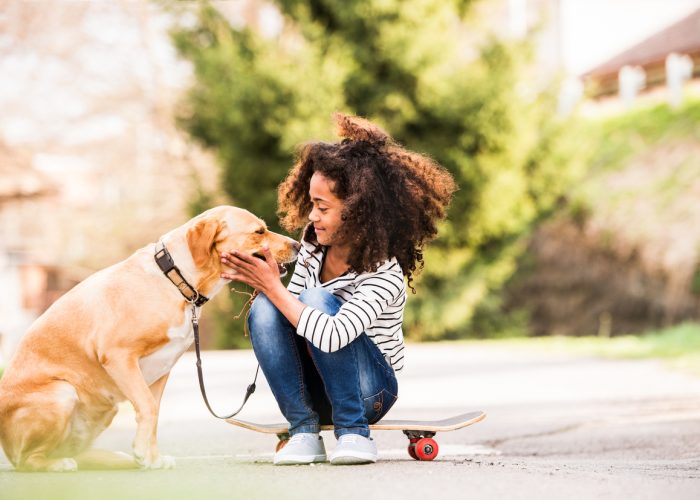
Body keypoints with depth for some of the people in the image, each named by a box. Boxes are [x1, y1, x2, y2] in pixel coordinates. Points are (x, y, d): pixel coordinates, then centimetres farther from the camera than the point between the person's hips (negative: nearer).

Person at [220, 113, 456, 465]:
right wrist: (262, 283, -13)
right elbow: (292, 312, 7)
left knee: (317, 300, -29)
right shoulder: (314, 245, -3)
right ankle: (304, 432, -15)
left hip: (371, 390, -6)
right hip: (315, 389, 6)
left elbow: (332, 337, -38)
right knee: (263, 308, -21)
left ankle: (353, 432, -20)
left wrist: (273, 286, -30)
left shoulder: (385, 273, -24)